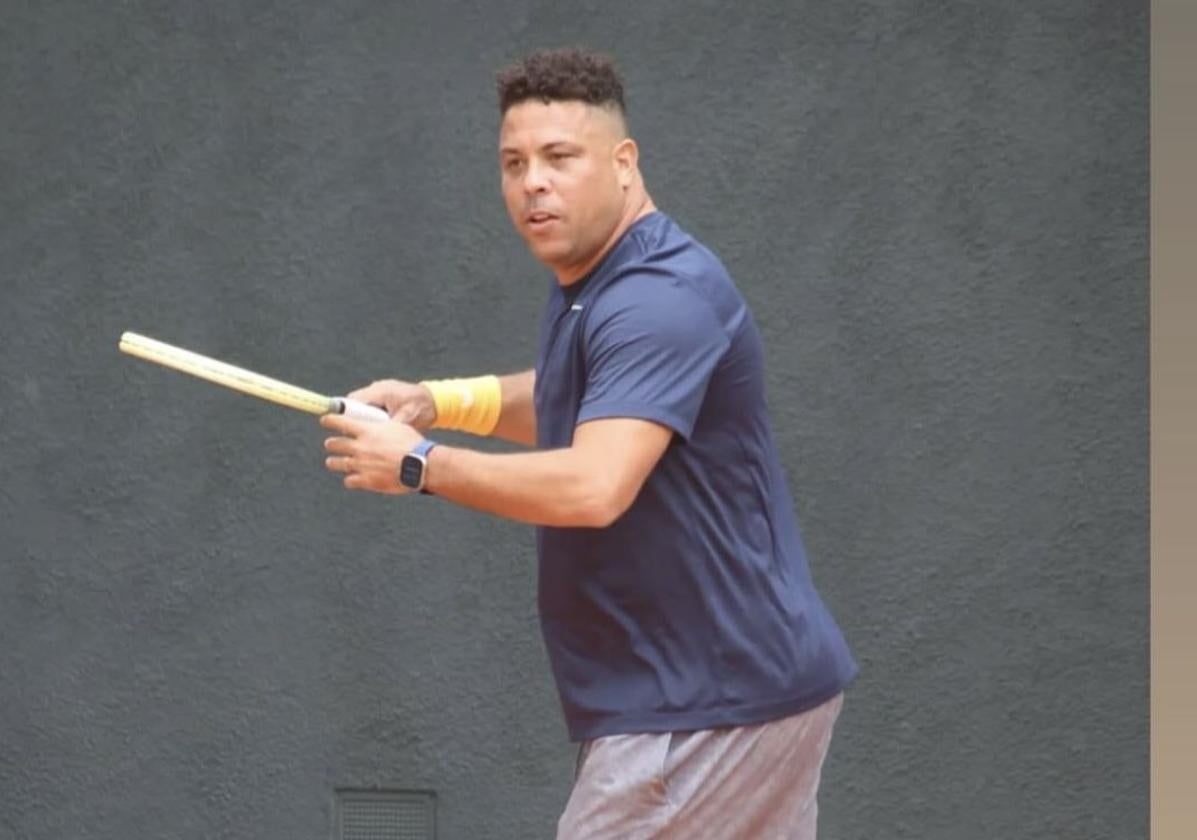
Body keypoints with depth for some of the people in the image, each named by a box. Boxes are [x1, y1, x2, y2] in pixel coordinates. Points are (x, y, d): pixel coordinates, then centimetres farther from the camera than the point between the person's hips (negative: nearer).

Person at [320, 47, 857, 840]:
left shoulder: (659, 299, -22)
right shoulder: (588, 281, 10)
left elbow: (593, 489, -34)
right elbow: (577, 402, 30)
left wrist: (418, 463, -22)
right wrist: (440, 401, 12)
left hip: (706, 704, -10)